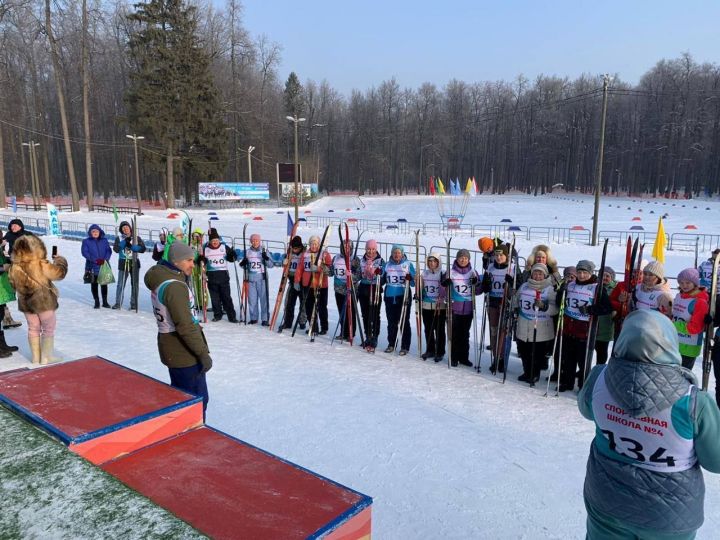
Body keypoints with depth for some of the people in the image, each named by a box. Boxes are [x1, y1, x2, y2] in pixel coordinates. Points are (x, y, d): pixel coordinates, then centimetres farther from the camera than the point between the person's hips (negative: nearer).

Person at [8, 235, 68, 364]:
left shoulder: (15, 266, -7)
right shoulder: (41, 264, -22)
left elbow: (14, 283, 5)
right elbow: (59, 273, -12)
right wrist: (60, 260, 5)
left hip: (25, 302, 5)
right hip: (44, 301, -5)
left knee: (33, 329, 17)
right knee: (48, 329, 10)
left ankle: (36, 357, 23)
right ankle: (46, 358, 14)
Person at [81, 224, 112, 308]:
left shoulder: (104, 240, 9)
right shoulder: (86, 241, 4)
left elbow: (109, 251, 4)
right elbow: (84, 252, -5)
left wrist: (105, 259, -15)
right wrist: (95, 260, -16)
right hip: (92, 267, -1)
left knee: (104, 284, 5)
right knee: (94, 285, 4)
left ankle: (105, 302, 14)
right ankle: (96, 302, 14)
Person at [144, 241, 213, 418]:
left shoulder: (160, 280, 8)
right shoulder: (174, 286, -23)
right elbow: (185, 326, -27)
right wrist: (203, 353, -22)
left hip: (172, 349, 10)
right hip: (184, 353, -10)